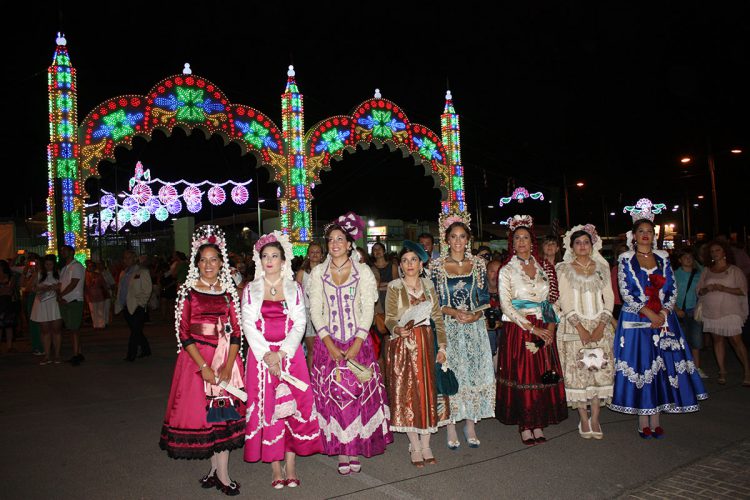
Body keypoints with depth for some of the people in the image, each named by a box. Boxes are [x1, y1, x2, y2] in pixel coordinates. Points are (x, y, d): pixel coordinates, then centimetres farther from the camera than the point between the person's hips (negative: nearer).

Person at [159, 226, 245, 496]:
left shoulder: (228, 291, 5)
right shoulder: (188, 291, -2)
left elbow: (236, 332, 2)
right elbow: (183, 333, -7)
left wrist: (228, 366, -10)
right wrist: (204, 366, -15)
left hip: (226, 358, 2)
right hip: (196, 358, -2)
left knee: (225, 412, 4)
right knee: (201, 411, 3)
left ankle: (219, 471, 15)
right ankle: (219, 470, 18)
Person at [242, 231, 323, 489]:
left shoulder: (294, 288, 6)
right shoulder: (251, 290, 7)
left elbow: (300, 324, 0)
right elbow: (248, 325, -1)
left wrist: (281, 353, -12)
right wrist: (267, 355, -12)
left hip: (290, 354, 0)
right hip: (261, 356, 0)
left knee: (291, 407, 0)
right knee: (266, 408, 0)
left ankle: (291, 467, 10)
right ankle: (276, 468, 10)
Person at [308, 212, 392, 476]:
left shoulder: (363, 272, 2)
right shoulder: (318, 273, 6)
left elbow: (368, 309, -2)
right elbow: (315, 310, 2)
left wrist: (357, 343, -13)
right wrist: (329, 342, -9)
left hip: (357, 342, -1)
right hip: (328, 343, 1)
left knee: (359, 393, -1)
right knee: (332, 394, 0)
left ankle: (357, 449, 13)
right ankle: (341, 450, 12)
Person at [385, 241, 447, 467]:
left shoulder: (428, 285, 8)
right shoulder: (394, 287, -2)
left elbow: (438, 317, 8)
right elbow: (389, 319, -5)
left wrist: (442, 346, 2)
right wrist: (398, 329, -27)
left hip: (426, 343, 3)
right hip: (403, 344, -3)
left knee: (428, 391, 4)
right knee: (407, 392, -1)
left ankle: (426, 445, 16)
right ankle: (415, 446, 13)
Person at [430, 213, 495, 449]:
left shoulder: (478, 264, 6)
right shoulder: (437, 265, 0)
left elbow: (485, 298, 6)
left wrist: (476, 314, -12)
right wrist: (454, 312, -16)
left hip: (475, 328, 2)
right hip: (448, 329, -2)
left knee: (475, 374, 2)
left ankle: (470, 423, 15)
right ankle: (451, 425, 9)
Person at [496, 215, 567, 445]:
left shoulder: (544, 267, 10)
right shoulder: (507, 270, -2)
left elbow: (553, 300, 10)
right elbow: (506, 305, -9)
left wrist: (551, 326, -5)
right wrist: (531, 328, -14)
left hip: (544, 331, 4)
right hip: (517, 331, -3)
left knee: (543, 377, 4)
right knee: (521, 376, -1)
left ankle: (539, 424, 15)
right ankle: (525, 426, 9)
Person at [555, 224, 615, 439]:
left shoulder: (602, 267, 11)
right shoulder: (564, 269, 3)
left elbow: (609, 298, 6)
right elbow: (565, 301, -3)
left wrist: (601, 325, -7)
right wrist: (580, 328, -12)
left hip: (600, 326, 2)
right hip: (574, 326, -2)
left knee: (600, 370, -1)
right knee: (578, 372, -3)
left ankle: (595, 418, 8)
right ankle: (584, 419, 6)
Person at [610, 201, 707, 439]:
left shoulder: (662, 258, 10)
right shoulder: (626, 260, 0)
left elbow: (672, 288, 6)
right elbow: (626, 292, -7)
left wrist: (663, 313, -9)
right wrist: (650, 314, -14)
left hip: (663, 319, 3)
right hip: (636, 321, -3)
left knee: (661, 367, 3)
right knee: (640, 367, -2)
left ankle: (655, 420, 11)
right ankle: (643, 422, 6)